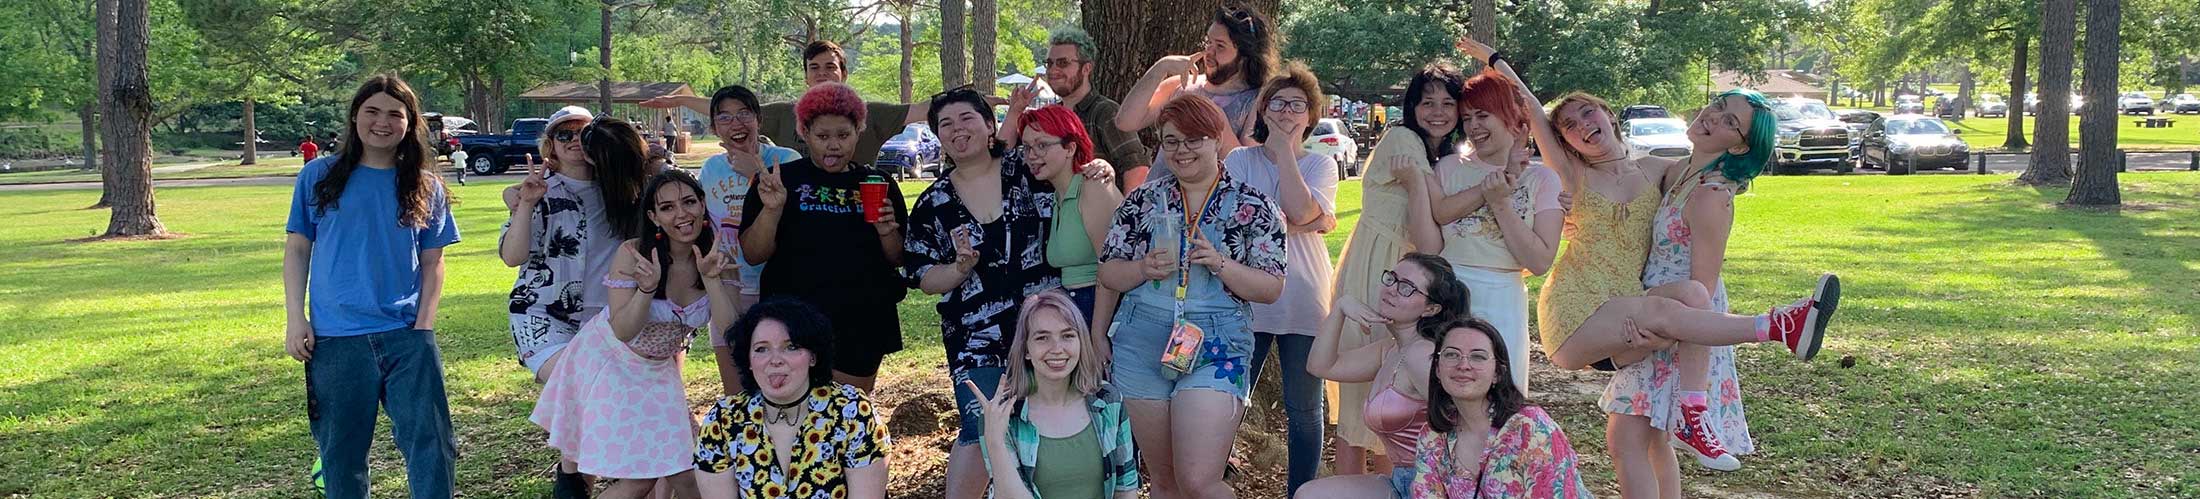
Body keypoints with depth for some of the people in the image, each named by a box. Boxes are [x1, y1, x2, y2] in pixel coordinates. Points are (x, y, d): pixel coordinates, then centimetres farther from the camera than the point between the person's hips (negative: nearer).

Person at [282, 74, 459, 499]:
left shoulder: (425, 187, 7)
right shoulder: (319, 176, 4)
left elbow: (432, 262, 8)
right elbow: (297, 249, 7)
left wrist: (424, 326, -3)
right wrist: (295, 319, -1)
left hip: (406, 337, 1)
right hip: (335, 339, 0)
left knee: (432, 444, -4)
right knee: (342, 452, 9)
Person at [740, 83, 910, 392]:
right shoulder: (782, 179, 1)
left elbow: (898, 260, 11)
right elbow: (753, 256, -4)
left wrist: (887, 232, -9)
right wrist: (772, 210, -19)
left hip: (862, 324, 2)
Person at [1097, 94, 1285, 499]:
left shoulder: (1253, 207, 0)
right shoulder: (1143, 200, 7)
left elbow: (1272, 289, -3)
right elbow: (1108, 273, 8)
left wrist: (1221, 264, -18)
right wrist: (1145, 269, -12)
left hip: (1215, 349, -3)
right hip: (1141, 346, 3)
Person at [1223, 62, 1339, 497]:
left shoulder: (1320, 164, 6)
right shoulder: (1240, 160, 5)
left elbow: (1300, 209, -15)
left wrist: (1284, 148, -9)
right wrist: (1295, 224, -13)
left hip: (1303, 301, 0)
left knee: (1304, 411, 7)